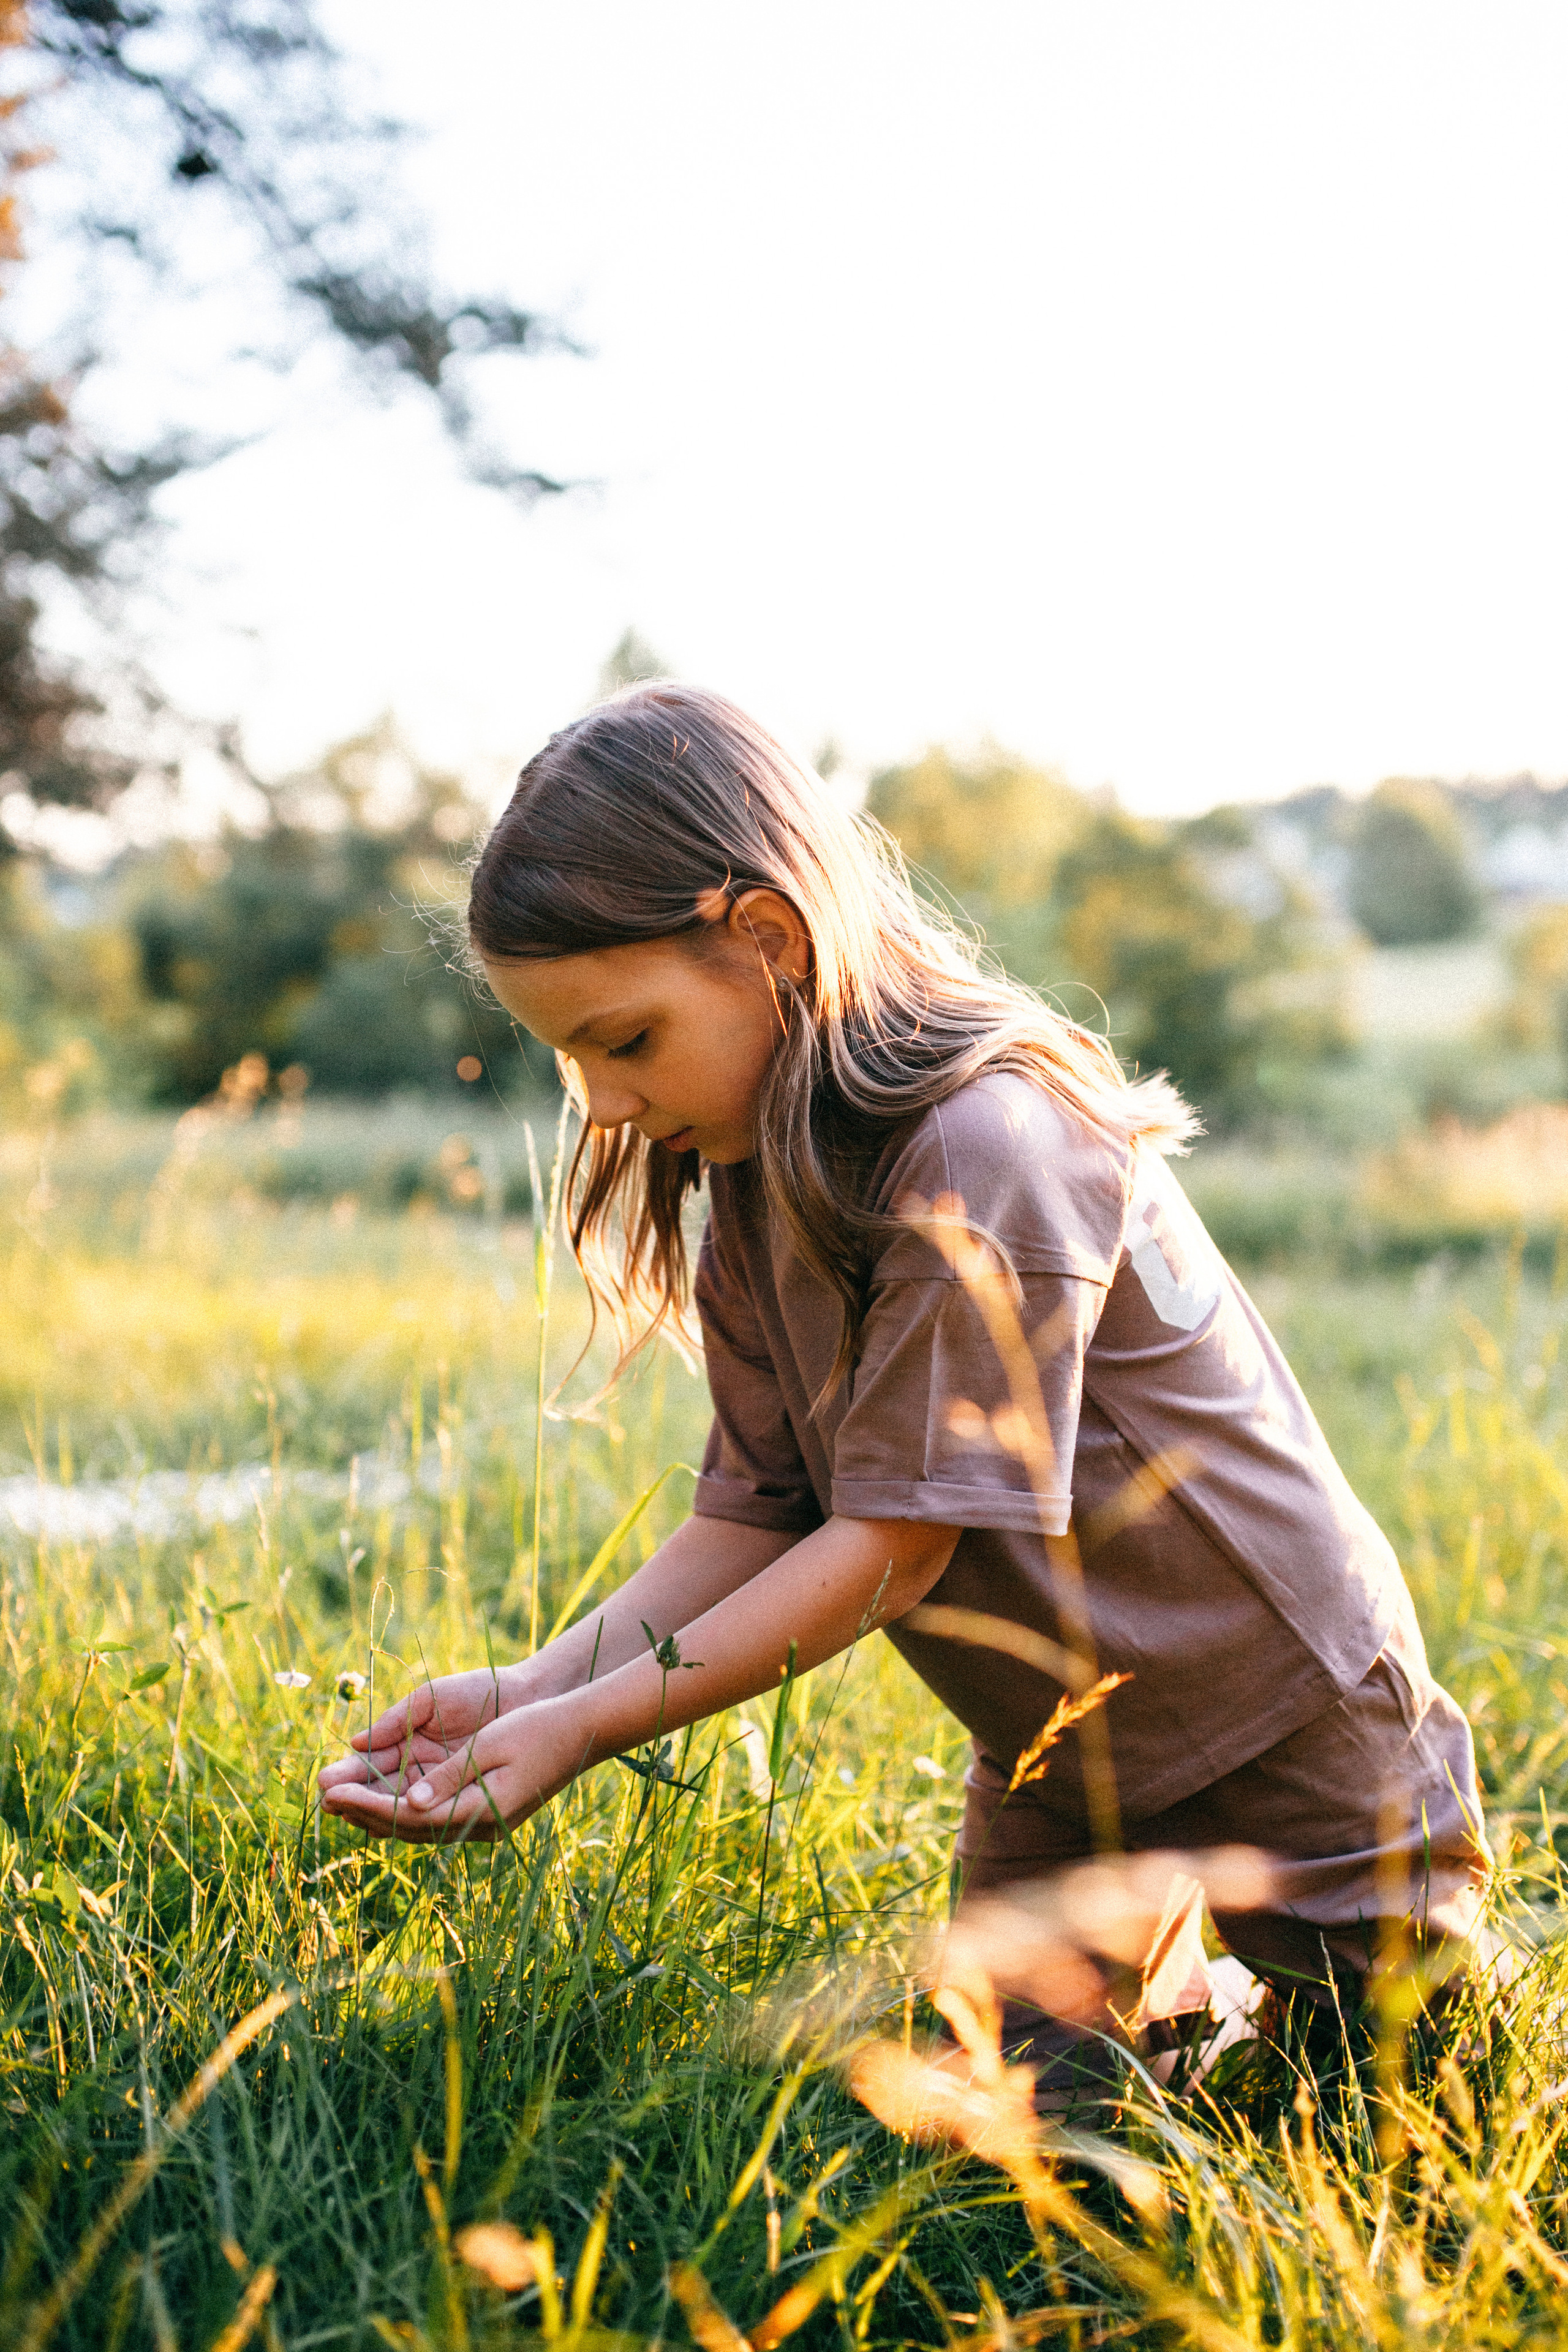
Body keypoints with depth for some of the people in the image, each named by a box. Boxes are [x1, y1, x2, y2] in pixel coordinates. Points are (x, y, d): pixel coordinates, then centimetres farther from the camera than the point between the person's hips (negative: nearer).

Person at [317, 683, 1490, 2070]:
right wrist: (532, 1689, -21)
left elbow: (896, 1543, -30)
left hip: (1278, 1729, -7)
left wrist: (585, 1731, -30)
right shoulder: (754, 1176, -4)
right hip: (1053, 1751, 7)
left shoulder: (984, 1149, -31)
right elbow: (754, 1518, -7)